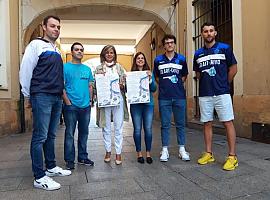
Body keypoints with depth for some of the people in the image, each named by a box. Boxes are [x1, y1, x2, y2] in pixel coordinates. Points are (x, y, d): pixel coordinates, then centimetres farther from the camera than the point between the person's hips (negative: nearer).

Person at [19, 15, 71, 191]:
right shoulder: (36, 45, -2)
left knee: (51, 135, 14)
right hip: (42, 97, -7)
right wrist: (28, 96, -4)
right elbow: (25, 71, -6)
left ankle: (51, 167, 25)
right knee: (40, 137, -4)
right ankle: (39, 177, 4)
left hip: (57, 98, 7)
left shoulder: (57, 51, 20)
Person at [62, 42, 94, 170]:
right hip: (71, 106, -5)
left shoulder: (87, 69, 13)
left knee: (84, 133, 12)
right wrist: (67, 102, -13)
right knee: (69, 133, 3)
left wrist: (90, 100, 7)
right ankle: (69, 160, 15)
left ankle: (83, 157, 25)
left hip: (86, 106, 5)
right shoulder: (65, 67, -2)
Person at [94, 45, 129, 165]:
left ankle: (118, 153, 9)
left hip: (118, 99, 0)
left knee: (118, 127, 0)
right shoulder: (99, 68, 10)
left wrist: (121, 85, -8)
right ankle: (108, 151, 21)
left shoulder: (120, 67, 13)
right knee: (106, 127, 6)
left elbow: (126, 82, 13)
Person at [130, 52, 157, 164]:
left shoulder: (149, 73, 8)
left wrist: (150, 78, -13)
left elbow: (154, 89, 1)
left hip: (148, 104, 1)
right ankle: (139, 153, 16)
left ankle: (148, 153, 15)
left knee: (148, 129, 1)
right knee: (137, 129, 2)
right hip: (135, 105, -1)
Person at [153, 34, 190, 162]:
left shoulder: (181, 59, 8)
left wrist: (177, 84, 5)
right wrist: (165, 85, 4)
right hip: (164, 97, 0)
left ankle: (182, 149, 18)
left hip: (179, 96, 1)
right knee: (165, 124, 4)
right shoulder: (158, 60, 7)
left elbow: (184, 76, 16)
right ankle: (165, 150, 14)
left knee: (180, 124, 7)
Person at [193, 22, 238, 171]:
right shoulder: (198, 54, 12)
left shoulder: (224, 48, 2)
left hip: (222, 93, -3)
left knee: (228, 123, -3)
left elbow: (233, 68, 5)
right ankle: (208, 154, 19)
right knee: (207, 124, 8)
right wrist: (206, 83, 13)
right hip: (204, 94, 4)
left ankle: (232, 156, 5)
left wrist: (224, 84, 7)